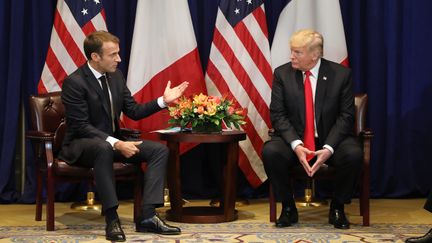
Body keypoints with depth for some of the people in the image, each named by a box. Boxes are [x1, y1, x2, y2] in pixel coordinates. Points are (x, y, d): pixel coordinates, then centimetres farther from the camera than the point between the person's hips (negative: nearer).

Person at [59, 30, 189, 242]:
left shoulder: (115, 75, 4)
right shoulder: (74, 83, -19)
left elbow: (133, 111, 8)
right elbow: (81, 127, -23)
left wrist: (163, 101, -5)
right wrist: (116, 144, -31)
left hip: (111, 142, 8)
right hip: (81, 145, -8)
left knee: (160, 150, -10)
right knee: (104, 148, -42)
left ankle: (147, 216, -20)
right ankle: (111, 218, -36)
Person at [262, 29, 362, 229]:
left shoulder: (341, 74, -5)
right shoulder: (282, 74, -2)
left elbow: (346, 115, -6)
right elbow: (277, 114, -5)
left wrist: (328, 148, -21)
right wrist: (296, 145, -22)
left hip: (331, 140, -1)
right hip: (294, 140, 1)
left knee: (353, 154, -32)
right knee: (270, 151, -30)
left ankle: (337, 208, -6)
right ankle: (288, 208, -8)